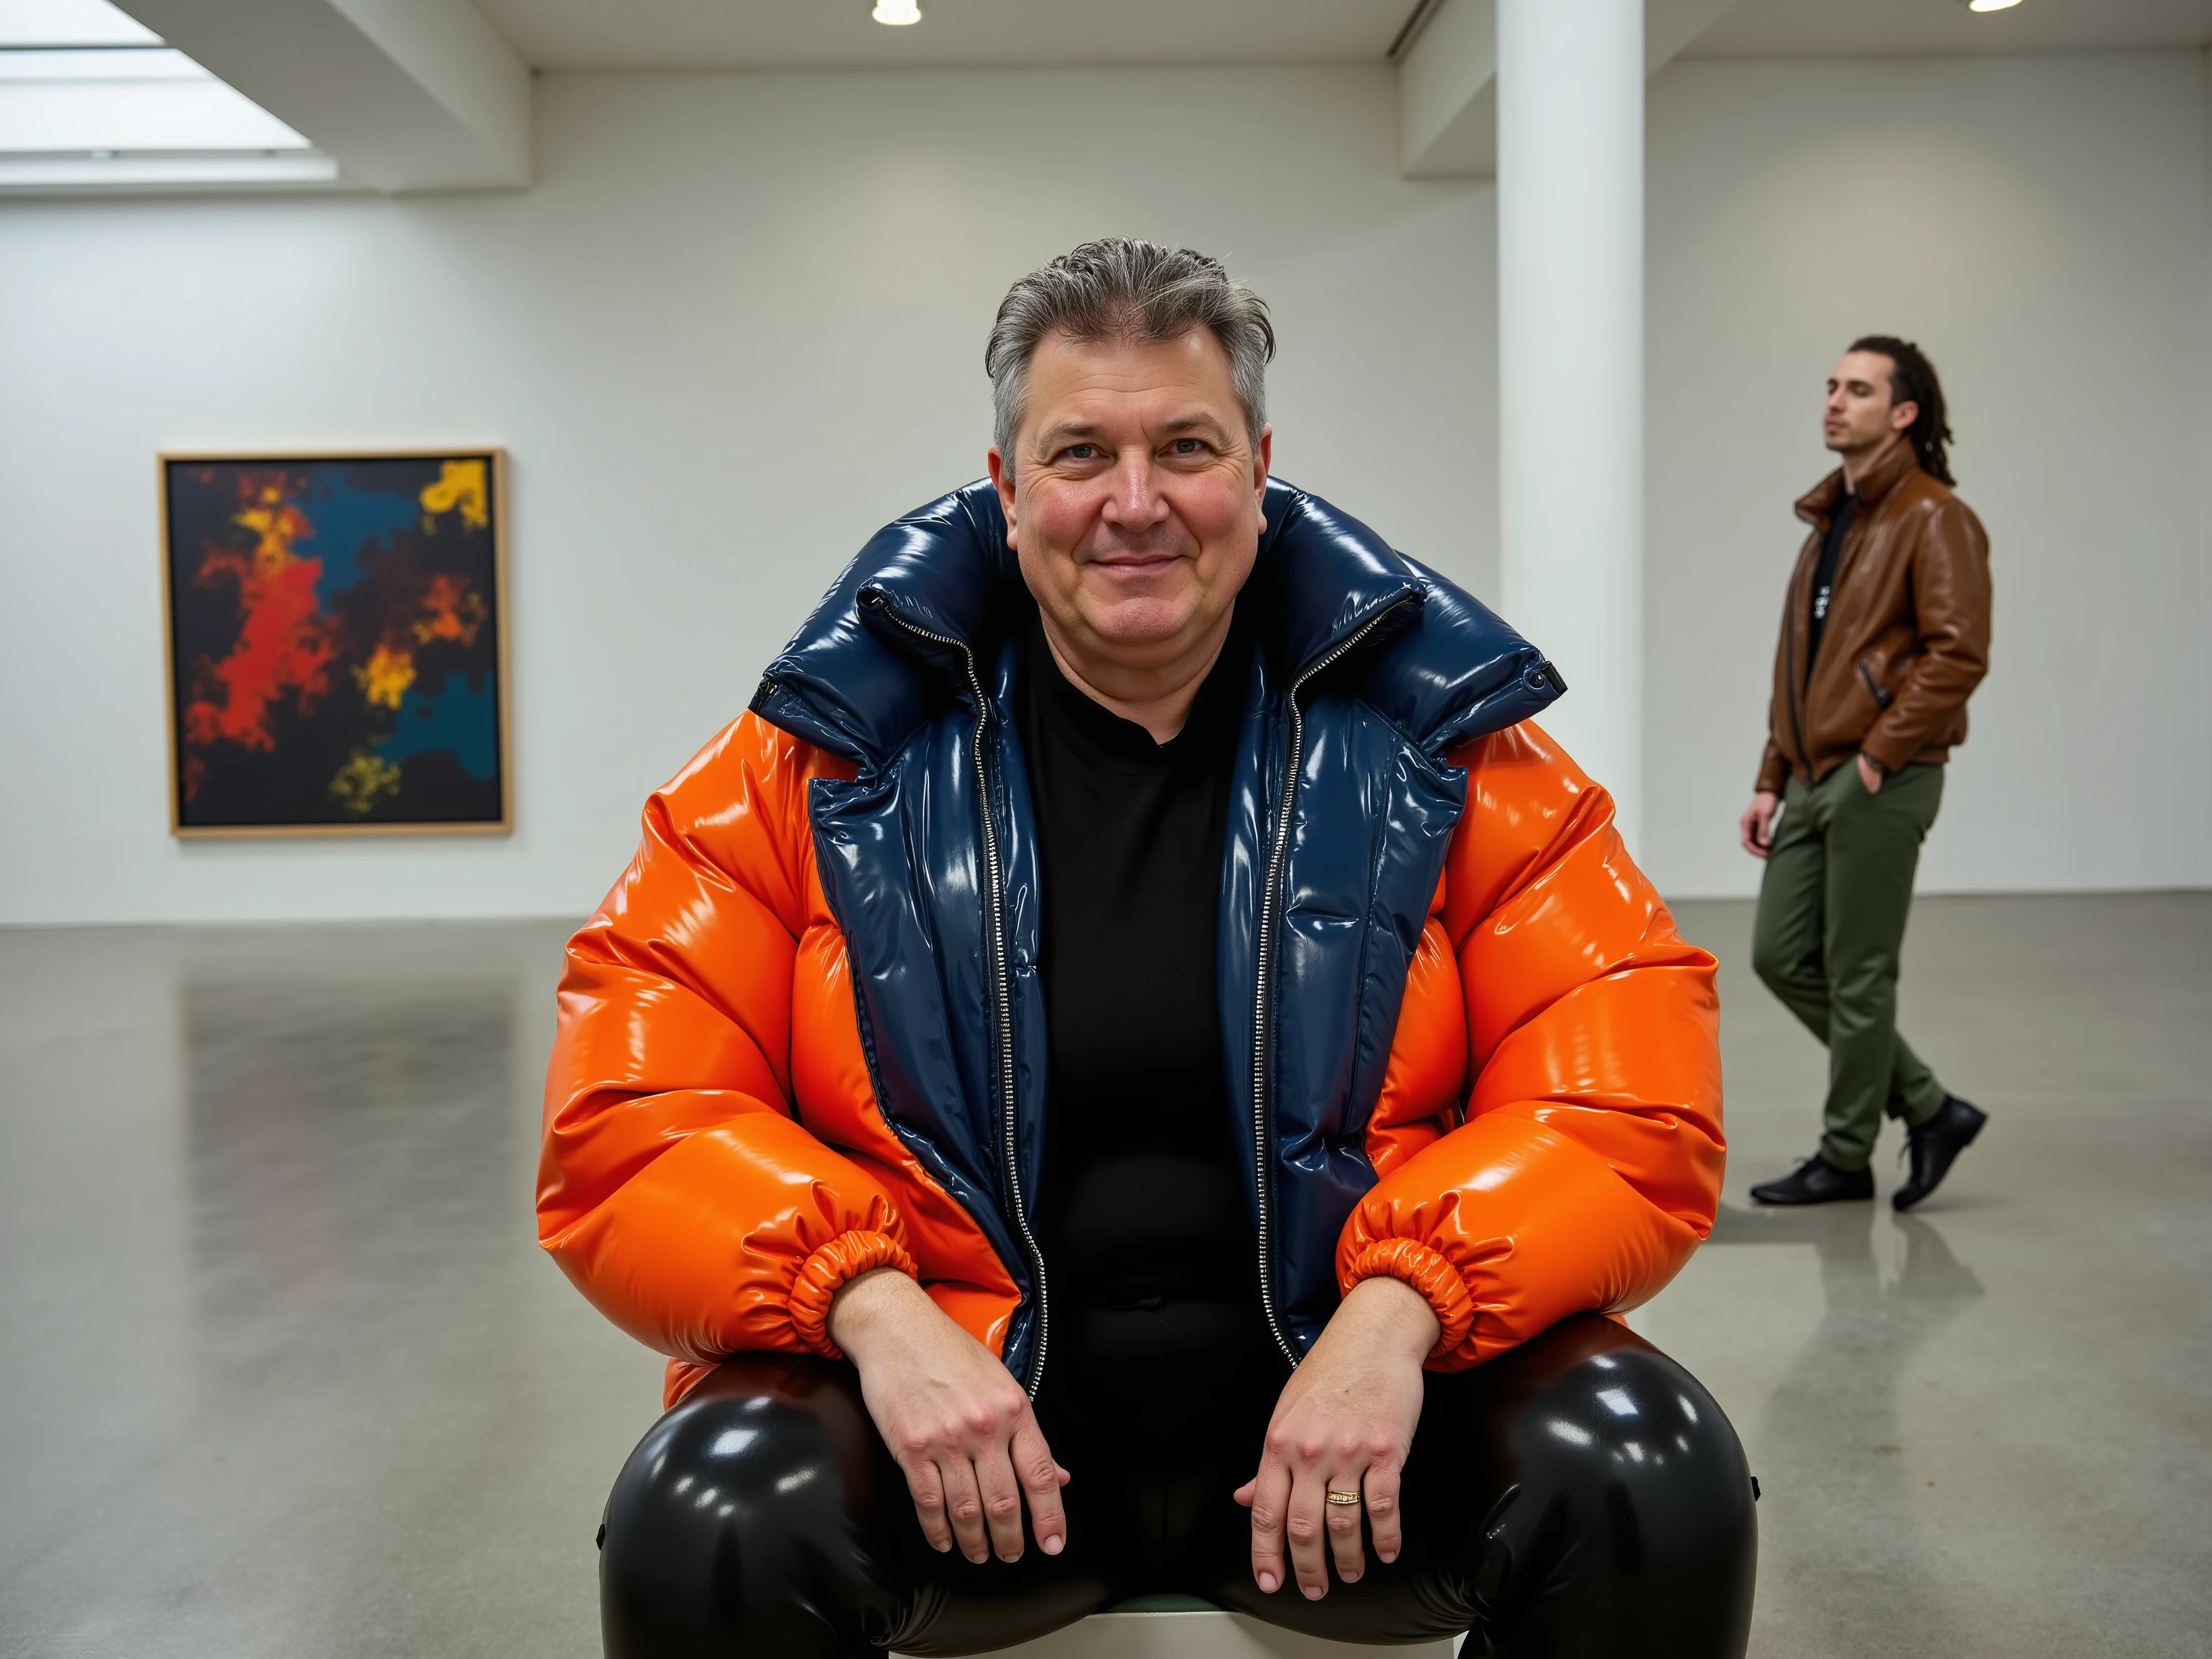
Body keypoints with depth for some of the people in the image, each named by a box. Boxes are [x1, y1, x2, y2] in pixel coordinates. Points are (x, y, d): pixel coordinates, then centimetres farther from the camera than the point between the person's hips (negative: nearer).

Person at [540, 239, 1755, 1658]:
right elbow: (634, 1108, -3)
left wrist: (1398, 1308, -20)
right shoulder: (835, 755, -3)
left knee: (1657, 1485, -24)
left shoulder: (1432, 736, -1)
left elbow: (1629, 1094, -4)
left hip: (1349, 1377, 1)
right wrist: (873, 1306, -19)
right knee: (708, 1527, -28)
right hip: (948, 1393, 0)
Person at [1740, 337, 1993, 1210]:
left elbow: (1957, 654, -19)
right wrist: (1772, 779, 16)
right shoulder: (1830, 519, 18)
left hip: (1881, 784, -9)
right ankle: (1928, 1107, 22)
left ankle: (1846, 1158, 16)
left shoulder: (1934, 519, -9)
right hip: (1815, 779, 9)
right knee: (1781, 956, 9)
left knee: (1857, 976, 0)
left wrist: (1878, 755, -18)